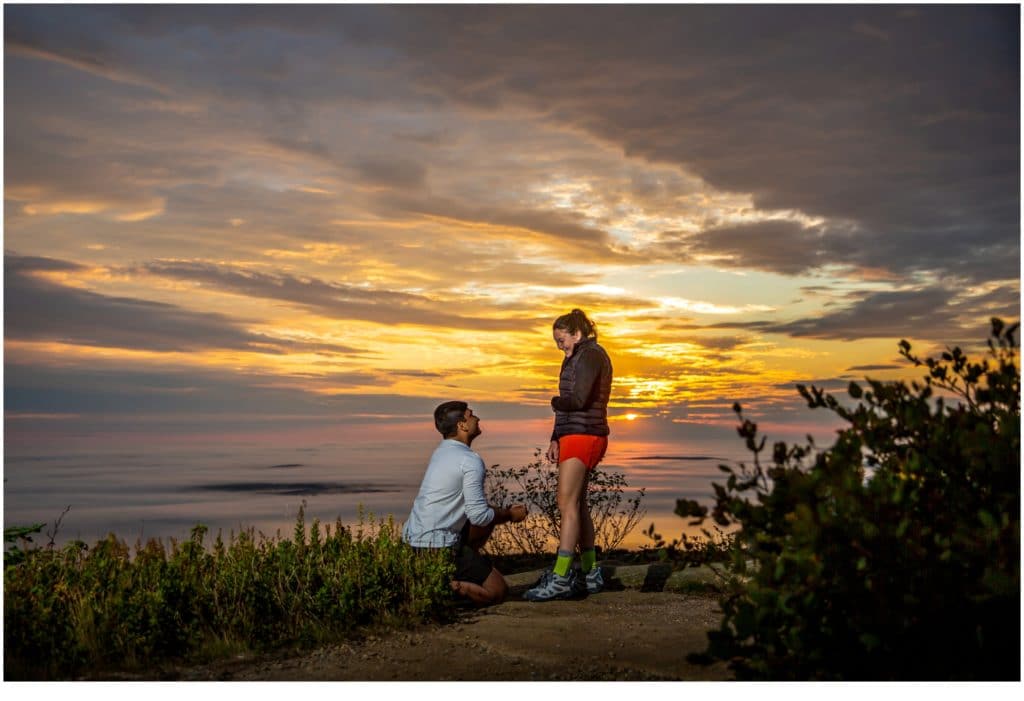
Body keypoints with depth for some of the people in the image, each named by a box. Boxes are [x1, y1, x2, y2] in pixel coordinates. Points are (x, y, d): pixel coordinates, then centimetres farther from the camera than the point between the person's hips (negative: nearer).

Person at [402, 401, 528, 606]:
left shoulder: (442, 452, 14)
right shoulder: (471, 461, -14)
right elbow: (478, 516, -17)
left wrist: (505, 510, 16)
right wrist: (510, 515, 2)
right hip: (437, 544, -9)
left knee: (489, 514, 22)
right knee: (498, 592, 0)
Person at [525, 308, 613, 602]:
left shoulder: (589, 355, -11)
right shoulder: (579, 358, 20)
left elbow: (578, 399, -23)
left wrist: (556, 401, -3)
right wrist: (556, 440, 15)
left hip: (582, 436, -11)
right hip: (575, 437, 11)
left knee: (567, 504, -14)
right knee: (577, 505, 13)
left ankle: (560, 579, -17)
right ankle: (590, 574, 19)